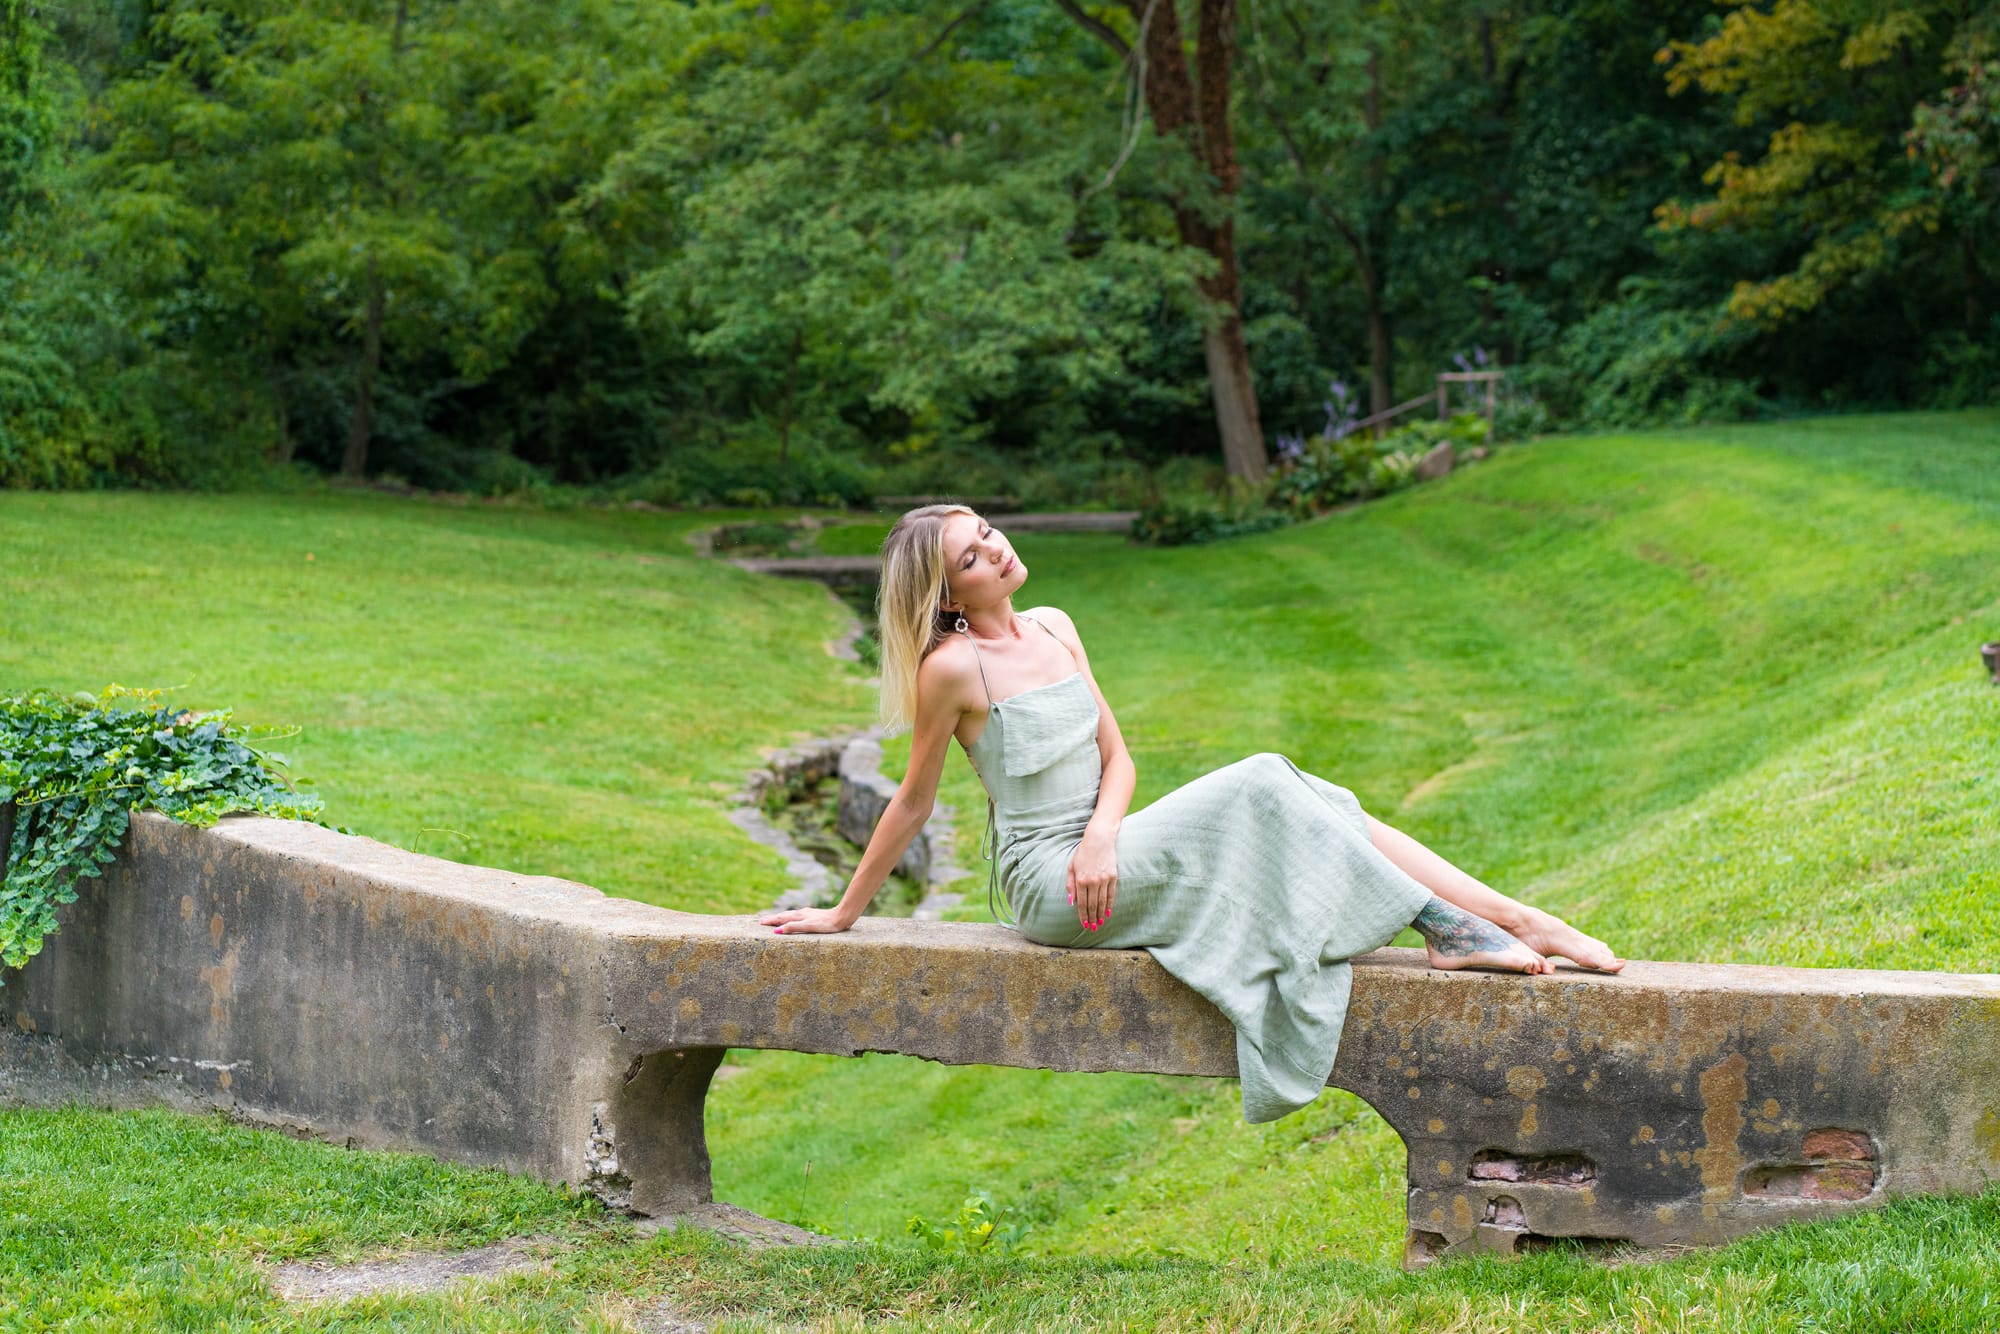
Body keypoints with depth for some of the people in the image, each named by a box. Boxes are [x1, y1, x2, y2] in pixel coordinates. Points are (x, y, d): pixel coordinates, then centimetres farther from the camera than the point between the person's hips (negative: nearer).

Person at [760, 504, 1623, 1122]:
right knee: (1260, 786, -24)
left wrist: (1103, 835, -9)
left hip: (1105, 858, 7)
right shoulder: (953, 667, -10)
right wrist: (842, 914, 6)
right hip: (1049, 885, -7)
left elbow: (1118, 756, 12)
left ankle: (1522, 922, -19)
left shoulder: (1053, 629, 11)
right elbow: (914, 801, 0)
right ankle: (1448, 928, -23)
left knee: (1318, 807, -12)